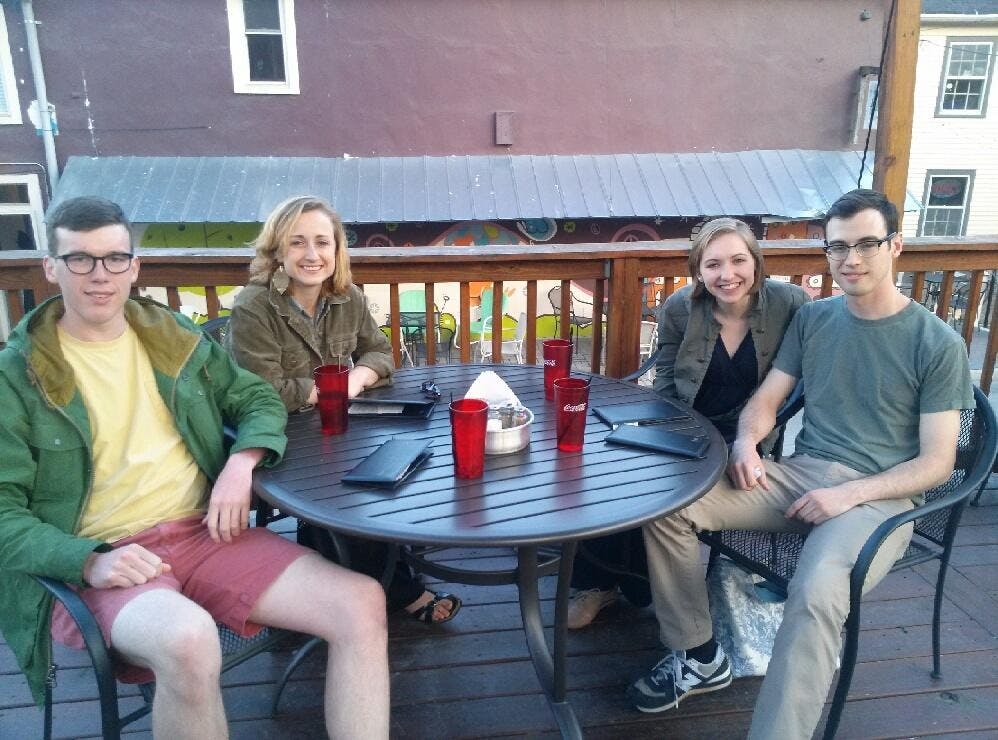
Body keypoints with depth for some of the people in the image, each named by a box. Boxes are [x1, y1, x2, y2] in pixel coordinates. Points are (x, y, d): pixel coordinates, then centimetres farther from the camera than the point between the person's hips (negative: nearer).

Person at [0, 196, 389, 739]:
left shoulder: (173, 337, 12)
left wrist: (240, 464, -6)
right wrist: (89, 561, -20)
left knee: (362, 603, -15)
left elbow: (258, 400, 16)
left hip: (206, 532, 4)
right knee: (187, 639, -38)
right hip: (104, 559, -3)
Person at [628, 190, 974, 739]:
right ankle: (698, 657, 1)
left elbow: (936, 462, -4)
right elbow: (765, 399, 12)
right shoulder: (813, 319, 11)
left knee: (816, 595, -37)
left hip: (879, 495, -4)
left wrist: (849, 494, -18)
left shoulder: (937, 343, -2)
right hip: (799, 473, 5)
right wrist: (745, 442, -11)